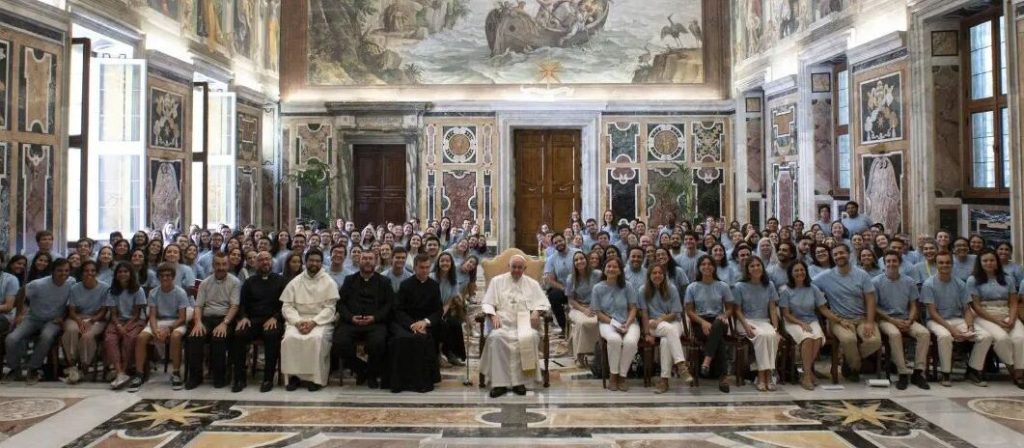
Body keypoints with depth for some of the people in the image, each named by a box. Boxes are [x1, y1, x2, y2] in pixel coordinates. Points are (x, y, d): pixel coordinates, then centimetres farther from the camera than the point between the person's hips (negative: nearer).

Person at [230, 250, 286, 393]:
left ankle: (268, 378, -25)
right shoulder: (249, 281, 20)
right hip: (252, 319, 3)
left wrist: (275, 318, -12)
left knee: (271, 335, -35)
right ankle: (239, 378, -18)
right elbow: (242, 304, 16)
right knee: (238, 334, -28)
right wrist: (244, 317, -4)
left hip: (273, 320, -2)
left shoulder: (280, 280, 12)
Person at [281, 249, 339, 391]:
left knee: (317, 338, -33)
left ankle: (315, 377, -20)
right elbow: (287, 306, 4)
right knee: (290, 338, -29)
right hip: (298, 320, 2)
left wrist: (313, 322, -17)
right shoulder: (295, 282, 10)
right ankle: (294, 375, -15)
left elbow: (329, 308, -3)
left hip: (321, 321, -2)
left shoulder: (329, 282, 4)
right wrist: (298, 322, -14)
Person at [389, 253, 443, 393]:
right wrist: (412, 324, -18)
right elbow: (398, 310, 0)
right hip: (405, 322, -1)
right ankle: (401, 380, -25)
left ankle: (423, 380, -22)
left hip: (425, 324, 1)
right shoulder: (405, 284, 7)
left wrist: (425, 322, -13)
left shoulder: (434, 286, 12)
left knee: (424, 338, -33)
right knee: (402, 338, -34)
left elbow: (438, 311, 8)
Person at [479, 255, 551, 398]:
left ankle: (519, 381, -24)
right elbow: (487, 303, 11)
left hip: (525, 322, 0)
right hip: (503, 322, 0)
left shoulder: (532, 283, 19)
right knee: (496, 337, -34)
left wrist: (536, 311, -8)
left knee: (529, 337, -34)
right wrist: (493, 315, -9)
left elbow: (543, 303, 14)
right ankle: (499, 382, -31)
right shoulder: (497, 281, 16)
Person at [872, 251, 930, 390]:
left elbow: (913, 306, 9)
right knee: (895, 334, -36)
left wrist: (909, 321, -10)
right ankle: (903, 373, -28)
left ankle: (918, 372, -19)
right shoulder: (876, 282, -2)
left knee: (925, 333, -25)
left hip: (906, 319, 4)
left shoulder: (909, 282, 9)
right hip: (886, 319, -4)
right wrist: (893, 320, -14)